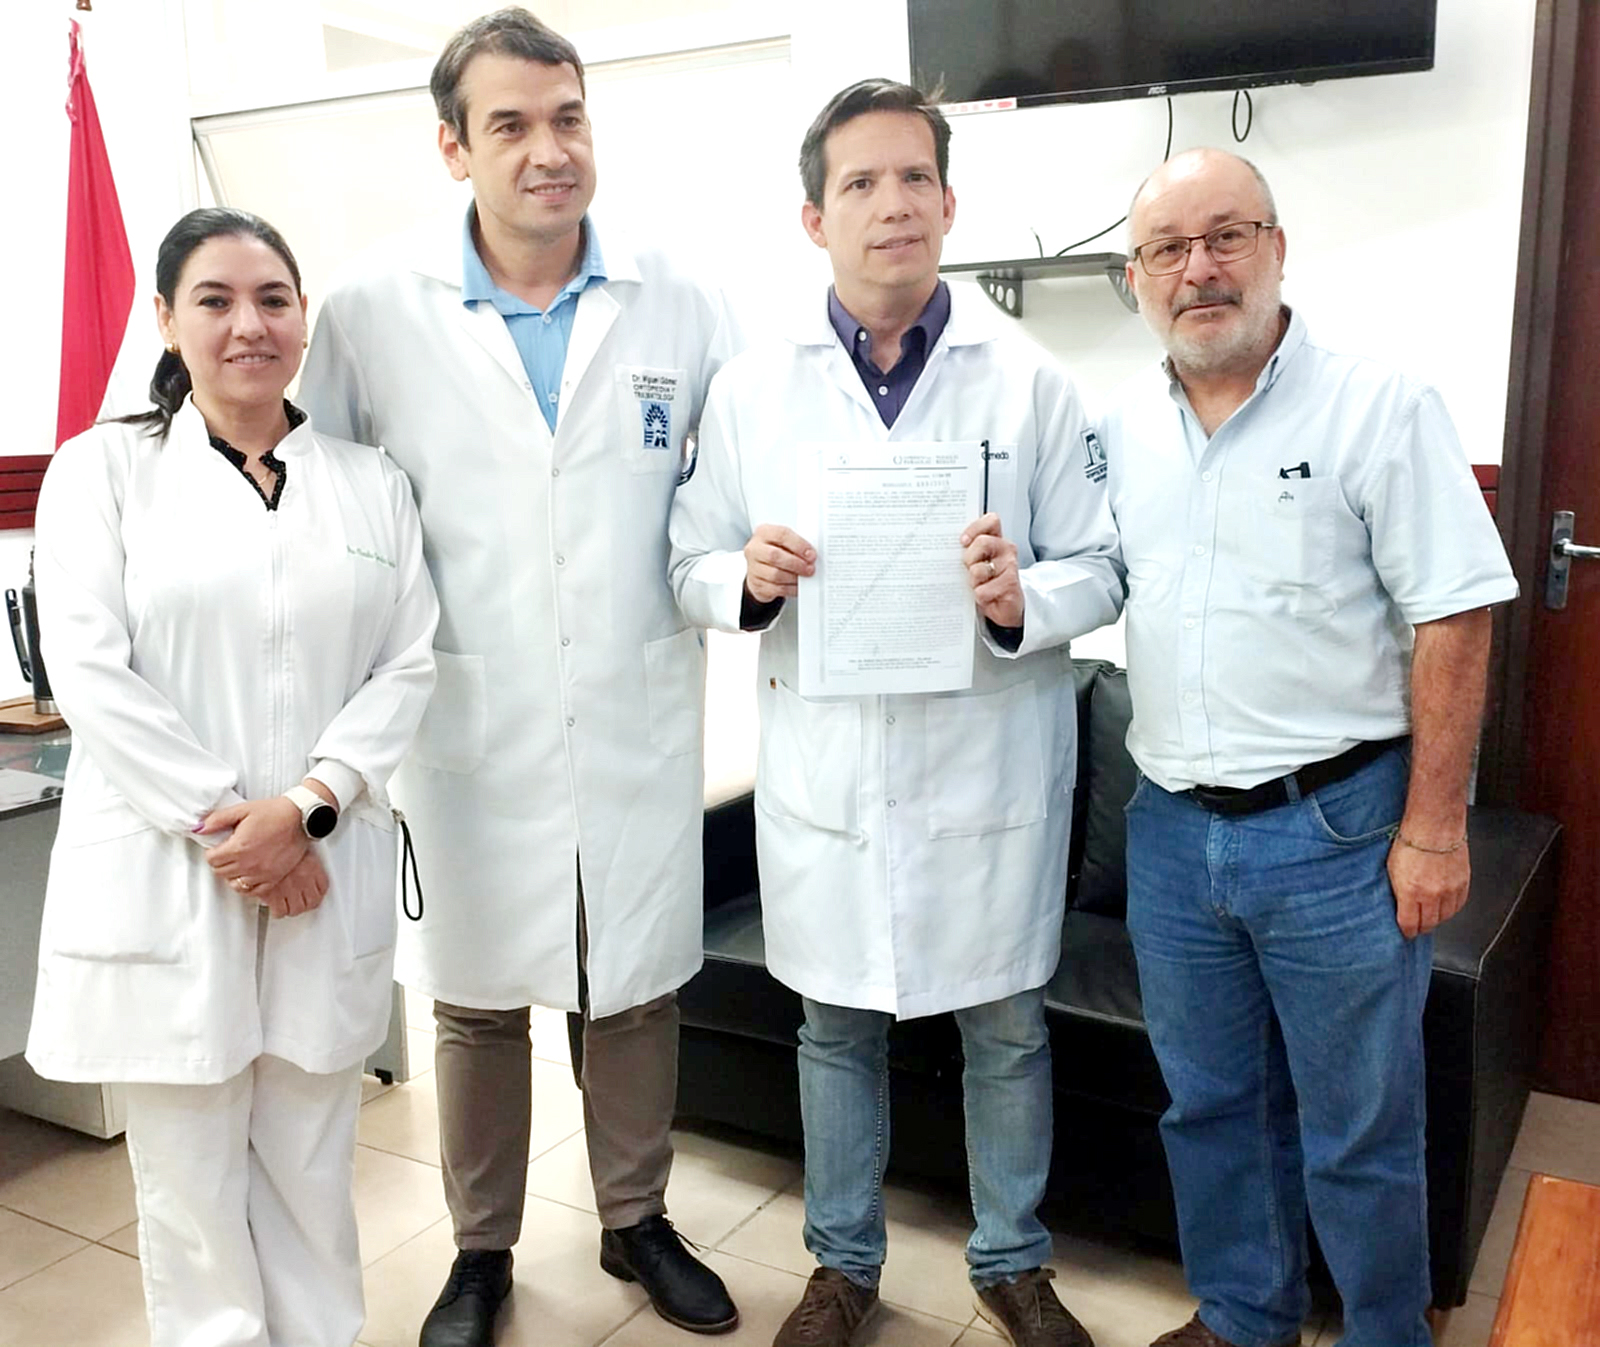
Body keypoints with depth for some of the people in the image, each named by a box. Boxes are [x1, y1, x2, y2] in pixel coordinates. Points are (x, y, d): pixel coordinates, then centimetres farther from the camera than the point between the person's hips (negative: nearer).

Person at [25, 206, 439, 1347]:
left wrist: (304, 807, -11)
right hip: (163, 877, -1)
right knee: (191, 1177, 8)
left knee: (312, 1171, 13)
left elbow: (407, 664, 2)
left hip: (325, 877, 2)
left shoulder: (372, 483, 9)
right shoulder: (104, 469, 4)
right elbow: (90, 672, -5)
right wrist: (221, 821, -11)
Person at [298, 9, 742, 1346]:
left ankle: (637, 1220, 38)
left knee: (639, 989, 15)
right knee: (477, 1001, 14)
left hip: (638, 720, 1)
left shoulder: (677, 301, -1)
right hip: (469, 726, -1)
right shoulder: (375, 309, -4)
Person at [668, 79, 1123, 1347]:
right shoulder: (750, 387, 2)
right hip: (825, 768, 1)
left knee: (1008, 1028, 14)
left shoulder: (1030, 381, -2)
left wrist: (1025, 599, -22)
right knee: (836, 1025, 16)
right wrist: (747, 578, -17)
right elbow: (693, 567, 4)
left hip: (989, 767, -1)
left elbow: (1102, 568, -1)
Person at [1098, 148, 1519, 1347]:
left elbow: (1452, 623, -11)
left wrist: (1432, 829, -13)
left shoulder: (1381, 409, -9)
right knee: (1211, 1107, 20)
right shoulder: (1121, 430, 5)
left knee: (1360, 1137, 10)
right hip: (1172, 830, 5)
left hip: (1335, 829, -4)